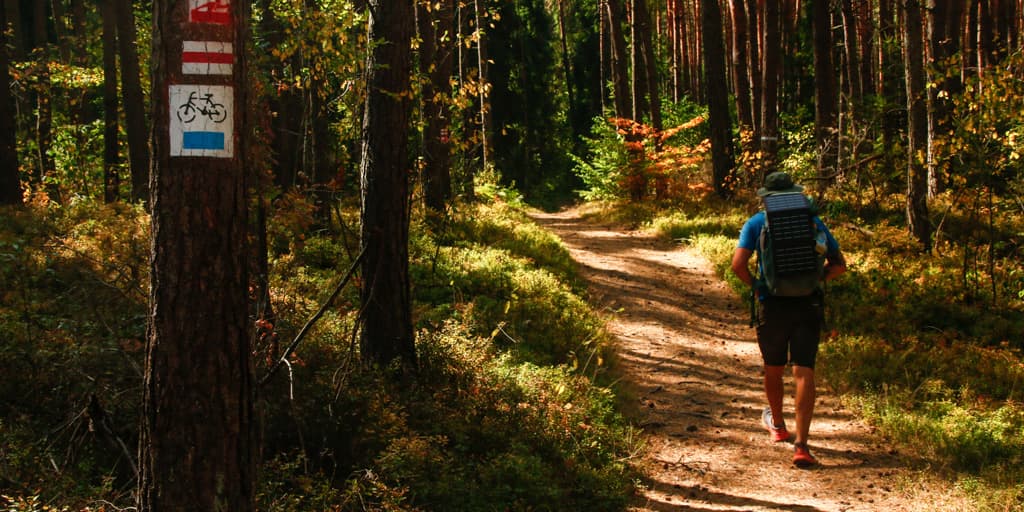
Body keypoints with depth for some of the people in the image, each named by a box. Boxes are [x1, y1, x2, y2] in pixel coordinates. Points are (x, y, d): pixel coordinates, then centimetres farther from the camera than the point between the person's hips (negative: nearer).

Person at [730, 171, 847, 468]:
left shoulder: (757, 223, 2)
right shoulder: (812, 221, 8)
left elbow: (738, 264, -11)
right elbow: (839, 265, 7)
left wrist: (755, 286, 5)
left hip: (772, 305, 0)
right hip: (809, 304, 0)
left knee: (773, 368, 20)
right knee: (804, 372, -4)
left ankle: (777, 425, 41)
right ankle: (801, 444, -15)